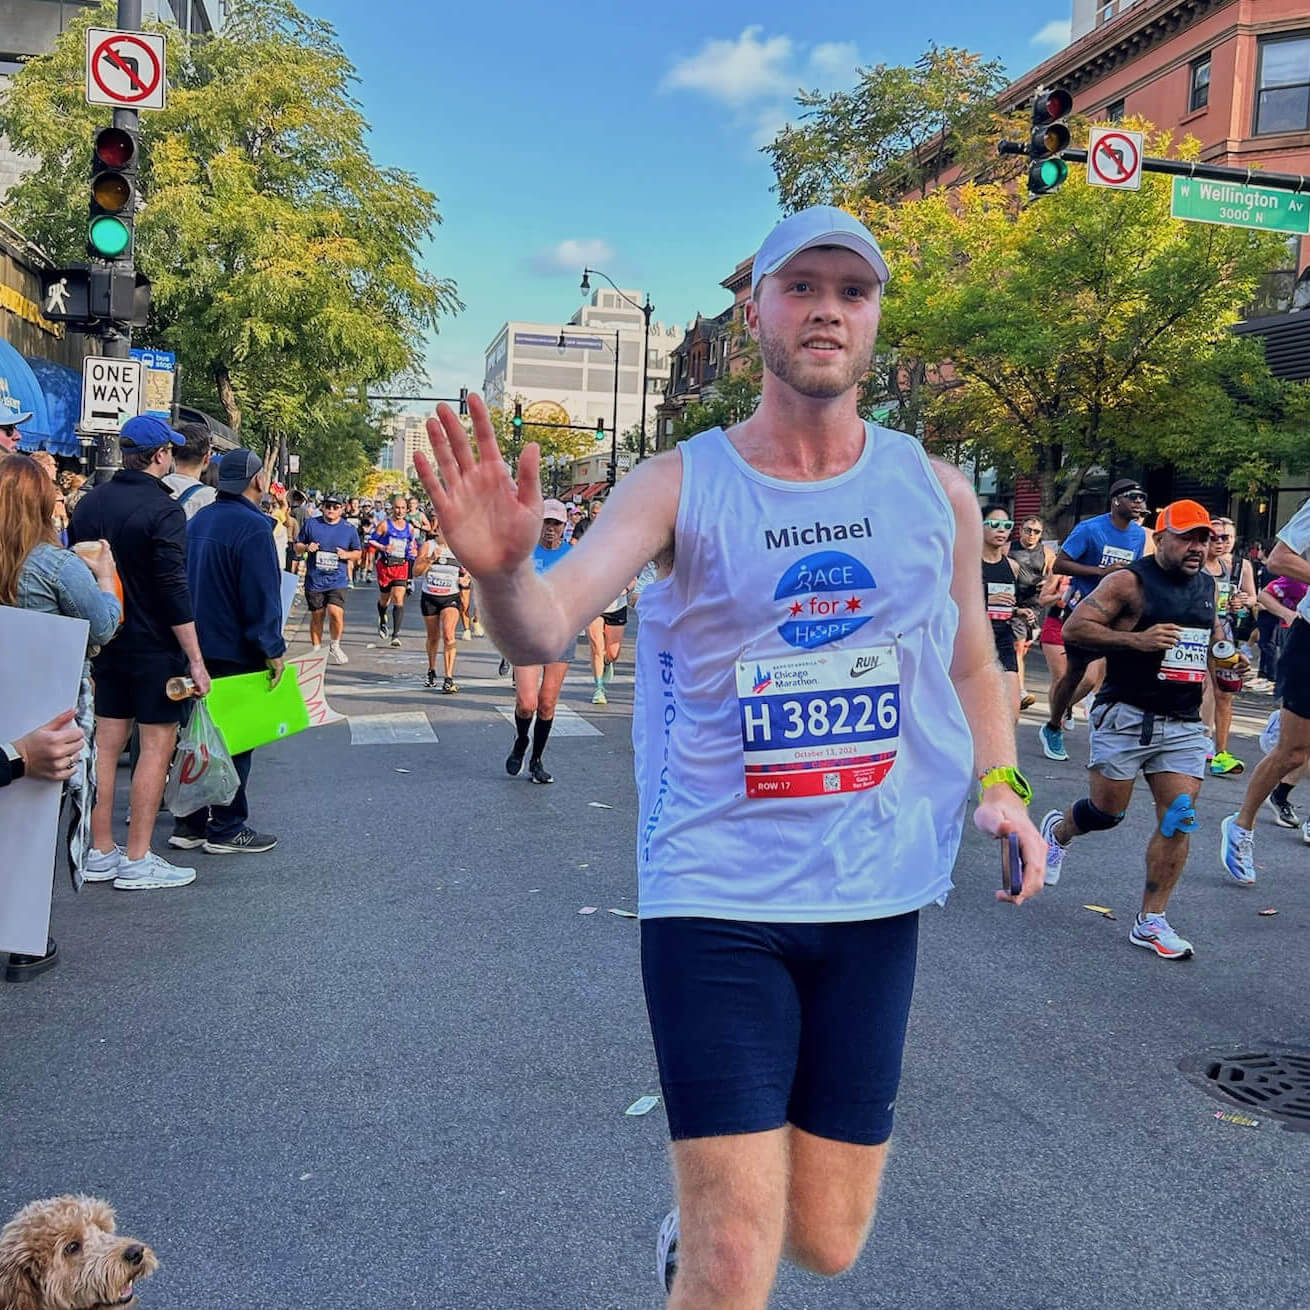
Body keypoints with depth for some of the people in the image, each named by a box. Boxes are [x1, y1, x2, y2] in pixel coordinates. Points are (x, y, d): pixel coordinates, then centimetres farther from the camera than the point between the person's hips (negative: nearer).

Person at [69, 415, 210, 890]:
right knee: (156, 745, -1)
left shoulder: (89, 503, 7)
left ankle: (101, 852, 18)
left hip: (105, 642, 7)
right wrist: (195, 660, -17)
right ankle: (137, 861, 2)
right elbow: (174, 590, -20)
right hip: (155, 647, -7)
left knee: (107, 744, 11)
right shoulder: (163, 510, -15)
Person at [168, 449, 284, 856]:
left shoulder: (198, 520, 11)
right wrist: (272, 649, -14)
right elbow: (262, 595, -19)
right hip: (236, 651, -8)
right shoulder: (252, 526, -16)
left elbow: (184, 582, 17)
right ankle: (226, 830, 6)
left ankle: (190, 823, 19)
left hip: (197, 649, 8)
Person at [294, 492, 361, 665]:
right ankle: (316, 650, 22)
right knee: (316, 617, 7)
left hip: (337, 581, -1)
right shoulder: (311, 524, 6)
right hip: (314, 580, 1)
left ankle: (334, 646, 7)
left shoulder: (349, 529, 7)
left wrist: (346, 555, -7)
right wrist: (306, 547, -9)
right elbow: (297, 547, 13)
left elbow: (358, 553, 13)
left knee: (336, 613, -16)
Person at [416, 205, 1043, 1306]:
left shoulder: (937, 493, 3)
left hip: (876, 899, 4)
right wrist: (501, 571, -41)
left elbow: (972, 665, 17)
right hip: (715, 896, -3)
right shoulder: (680, 486, -6)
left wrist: (1001, 783, 0)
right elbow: (544, 631, -19)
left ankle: (697, 1217, 49)